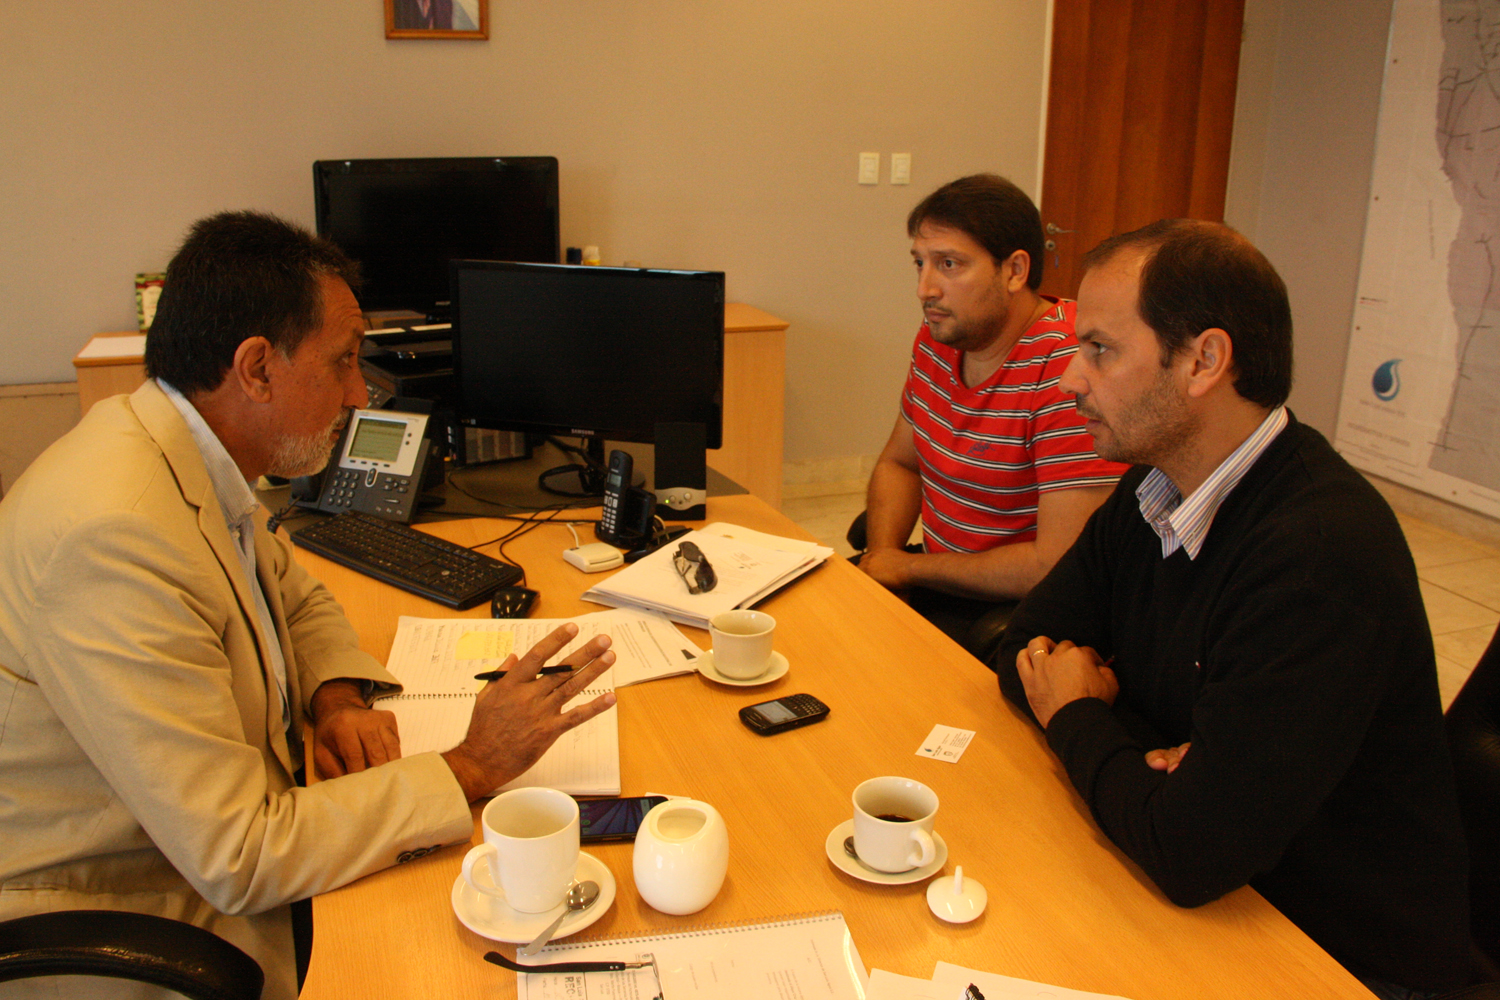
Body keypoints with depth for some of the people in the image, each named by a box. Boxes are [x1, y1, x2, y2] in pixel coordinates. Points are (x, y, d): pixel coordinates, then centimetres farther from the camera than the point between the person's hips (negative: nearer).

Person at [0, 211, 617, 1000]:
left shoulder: (193, 461, -2)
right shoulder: (113, 534, -31)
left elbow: (298, 599, 17)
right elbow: (238, 860, -29)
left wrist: (339, 698, -4)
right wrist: (470, 767, -23)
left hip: (215, 858, 8)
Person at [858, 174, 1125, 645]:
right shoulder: (936, 340, 2)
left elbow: (1060, 567, -28)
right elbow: (897, 464, 16)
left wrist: (907, 567, -16)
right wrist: (880, 556, -5)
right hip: (936, 576, 8)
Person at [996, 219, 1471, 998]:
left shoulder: (1323, 553, -30)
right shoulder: (1154, 491, -3)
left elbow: (1190, 854, -32)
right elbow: (1026, 652, 2)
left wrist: (1076, 717, -12)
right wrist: (1150, 755, -17)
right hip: (1210, 902, 7)